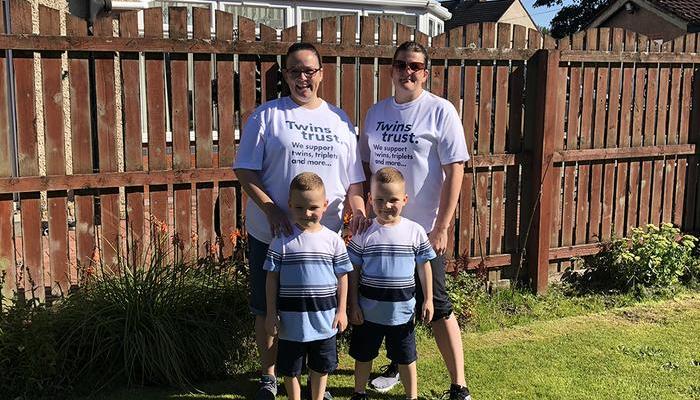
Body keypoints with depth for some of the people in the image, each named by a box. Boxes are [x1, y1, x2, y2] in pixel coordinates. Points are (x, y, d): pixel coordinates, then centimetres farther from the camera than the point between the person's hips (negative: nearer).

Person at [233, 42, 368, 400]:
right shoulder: (267, 116, -1)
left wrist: (358, 209, -7)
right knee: (267, 309, 8)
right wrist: (272, 210, -17)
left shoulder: (339, 119, 9)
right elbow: (245, 171, -6)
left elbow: (353, 177, 12)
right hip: (271, 234, -2)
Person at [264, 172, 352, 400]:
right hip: (291, 320, -1)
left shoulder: (333, 240, -4)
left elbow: (342, 277, 3)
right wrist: (271, 314, -3)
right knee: (290, 368, 13)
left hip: (324, 320, 1)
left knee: (321, 367, 18)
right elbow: (272, 278, -3)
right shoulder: (282, 240, -8)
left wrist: (341, 310, 2)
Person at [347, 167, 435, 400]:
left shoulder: (415, 231, -6)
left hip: (402, 311, 0)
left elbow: (424, 266, 3)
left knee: (406, 358, 14)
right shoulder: (364, 233, -7)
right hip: (369, 311, 0)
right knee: (363, 355, 17)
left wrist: (428, 300, 3)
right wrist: (353, 305, -2)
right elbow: (354, 271, -1)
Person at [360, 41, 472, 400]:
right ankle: (399, 362, 38)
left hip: (423, 229, -5)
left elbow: (454, 170, -11)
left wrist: (441, 227, -14)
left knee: (437, 307, 0)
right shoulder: (376, 112, 7)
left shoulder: (440, 111, -8)